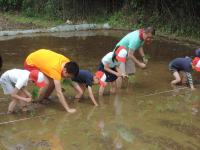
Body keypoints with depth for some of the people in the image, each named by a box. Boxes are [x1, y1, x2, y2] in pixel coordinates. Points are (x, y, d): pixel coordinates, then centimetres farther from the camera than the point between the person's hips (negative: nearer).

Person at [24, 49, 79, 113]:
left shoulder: (67, 63, -18)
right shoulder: (55, 69, -39)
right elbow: (59, 93, -37)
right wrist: (68, 109, -35)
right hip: (30, 63, -8)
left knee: (54, 82, -3)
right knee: (47, 83, -23)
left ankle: (45, 99, 18)